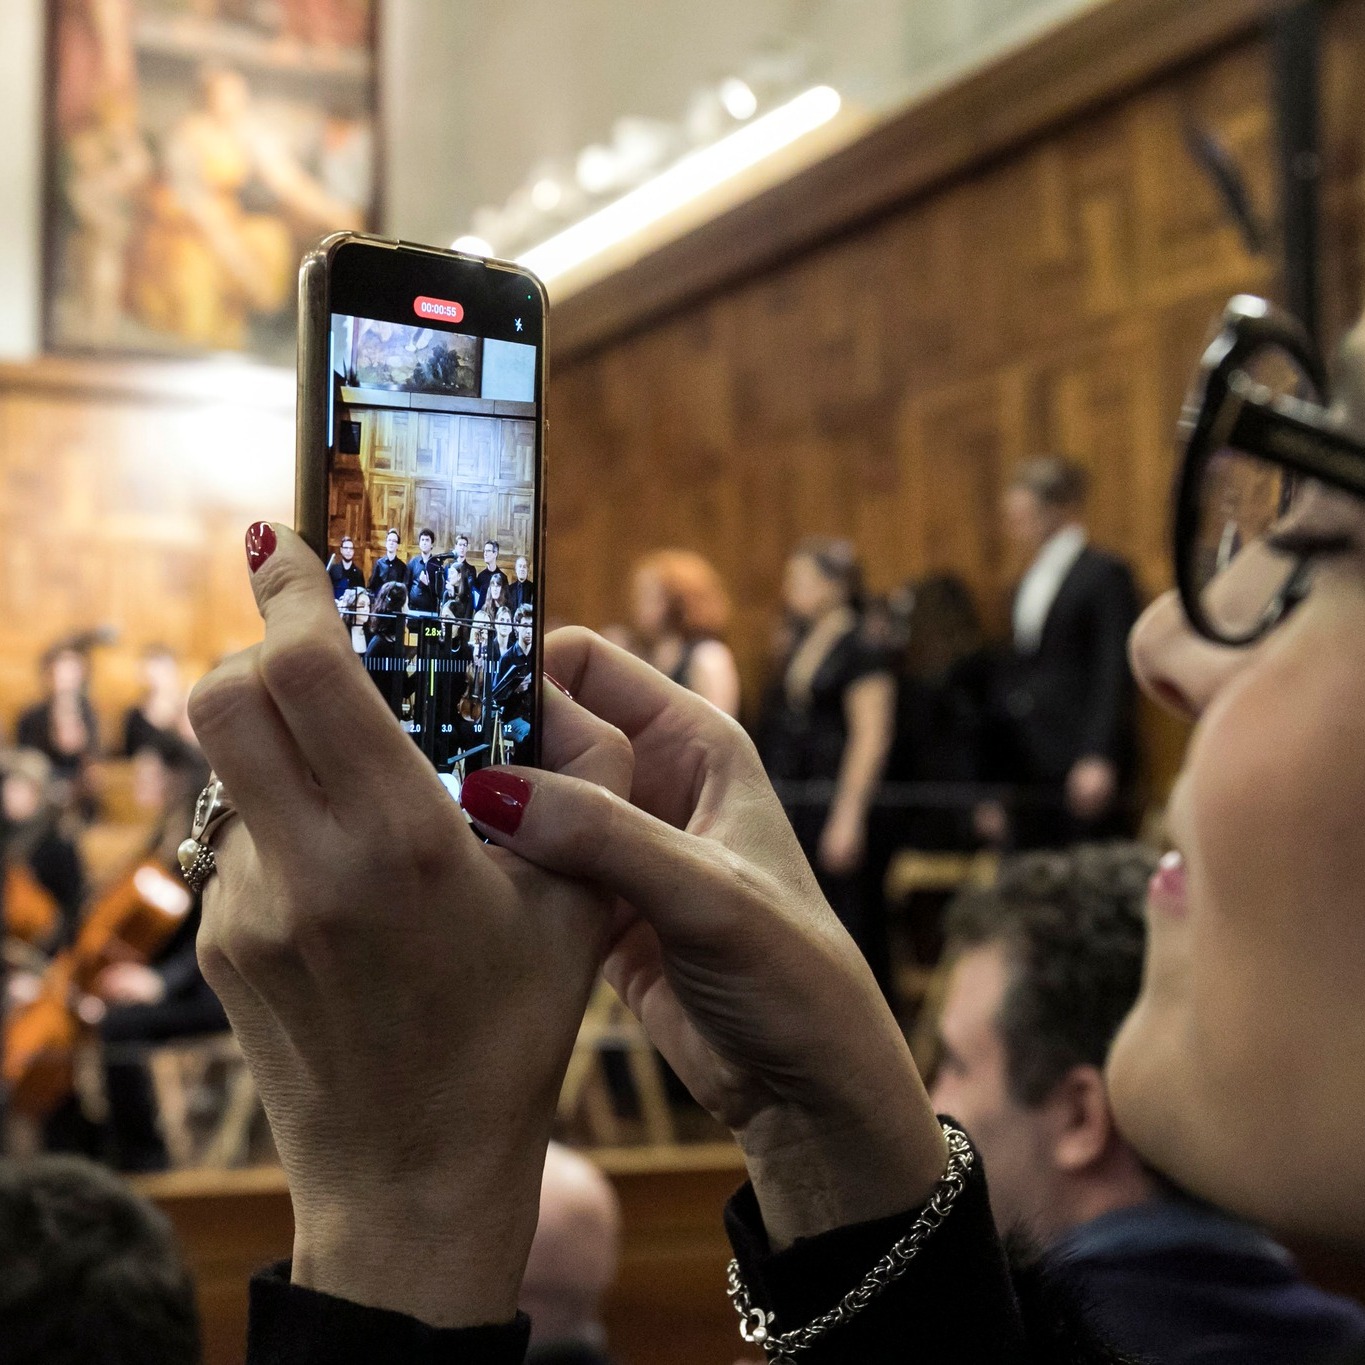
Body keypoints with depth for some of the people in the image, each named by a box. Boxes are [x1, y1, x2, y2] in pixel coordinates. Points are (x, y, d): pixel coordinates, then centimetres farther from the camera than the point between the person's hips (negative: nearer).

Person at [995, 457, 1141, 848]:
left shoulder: (1106, 576, -6)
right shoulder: (1029, 583, 18)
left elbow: (1114, 674, -12)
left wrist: (1098, 759, -20)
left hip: (1083, 771, -7)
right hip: (1029, 776, 7)